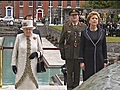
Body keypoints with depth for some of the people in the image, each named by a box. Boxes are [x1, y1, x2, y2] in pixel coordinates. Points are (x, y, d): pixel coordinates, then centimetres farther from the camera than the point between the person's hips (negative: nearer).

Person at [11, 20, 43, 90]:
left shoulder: (36, 37, 1)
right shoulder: (19, 37, -1)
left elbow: (41, 51, 8)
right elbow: (15, 52, 4)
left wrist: (36, 54, -13)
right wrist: (13, 64, -1)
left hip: (32, 66, 1)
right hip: (21, 67, -1)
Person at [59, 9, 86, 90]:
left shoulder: (84, 26, 4)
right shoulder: (66, 26, 4)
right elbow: (61, 41, 7)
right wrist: (62, 52, 0)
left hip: (79, 53, 1)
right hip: (69, 53, 0)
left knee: (77, 72, 7)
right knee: (69, 72, 2)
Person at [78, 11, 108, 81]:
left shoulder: (102, 32, 6)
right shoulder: (84, 32, 2)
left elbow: (104, 47, 8)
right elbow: (81, 47, 1)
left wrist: (105, 61, 4)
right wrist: (81, 61, -6)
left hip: (99, 59, 2)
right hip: (88, 60, -1)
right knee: (88, 79, -2)